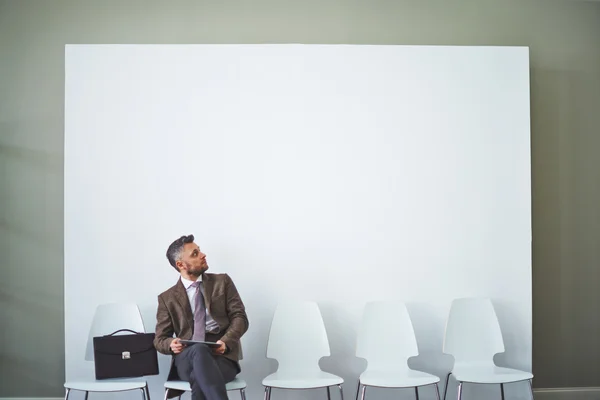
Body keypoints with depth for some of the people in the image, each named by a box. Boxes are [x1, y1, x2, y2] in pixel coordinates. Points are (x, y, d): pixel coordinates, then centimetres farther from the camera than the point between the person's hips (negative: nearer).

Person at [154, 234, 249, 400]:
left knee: (200, 379, -38)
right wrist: (171, 344, -13)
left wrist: (225, 342, -14)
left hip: (222, 356, 0)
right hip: (187, 359, 0)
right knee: (199, 350, -39)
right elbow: (160, 339, 13)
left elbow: (240, 317, 7)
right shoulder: (167, 298, 15)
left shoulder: (222, 281, 15)